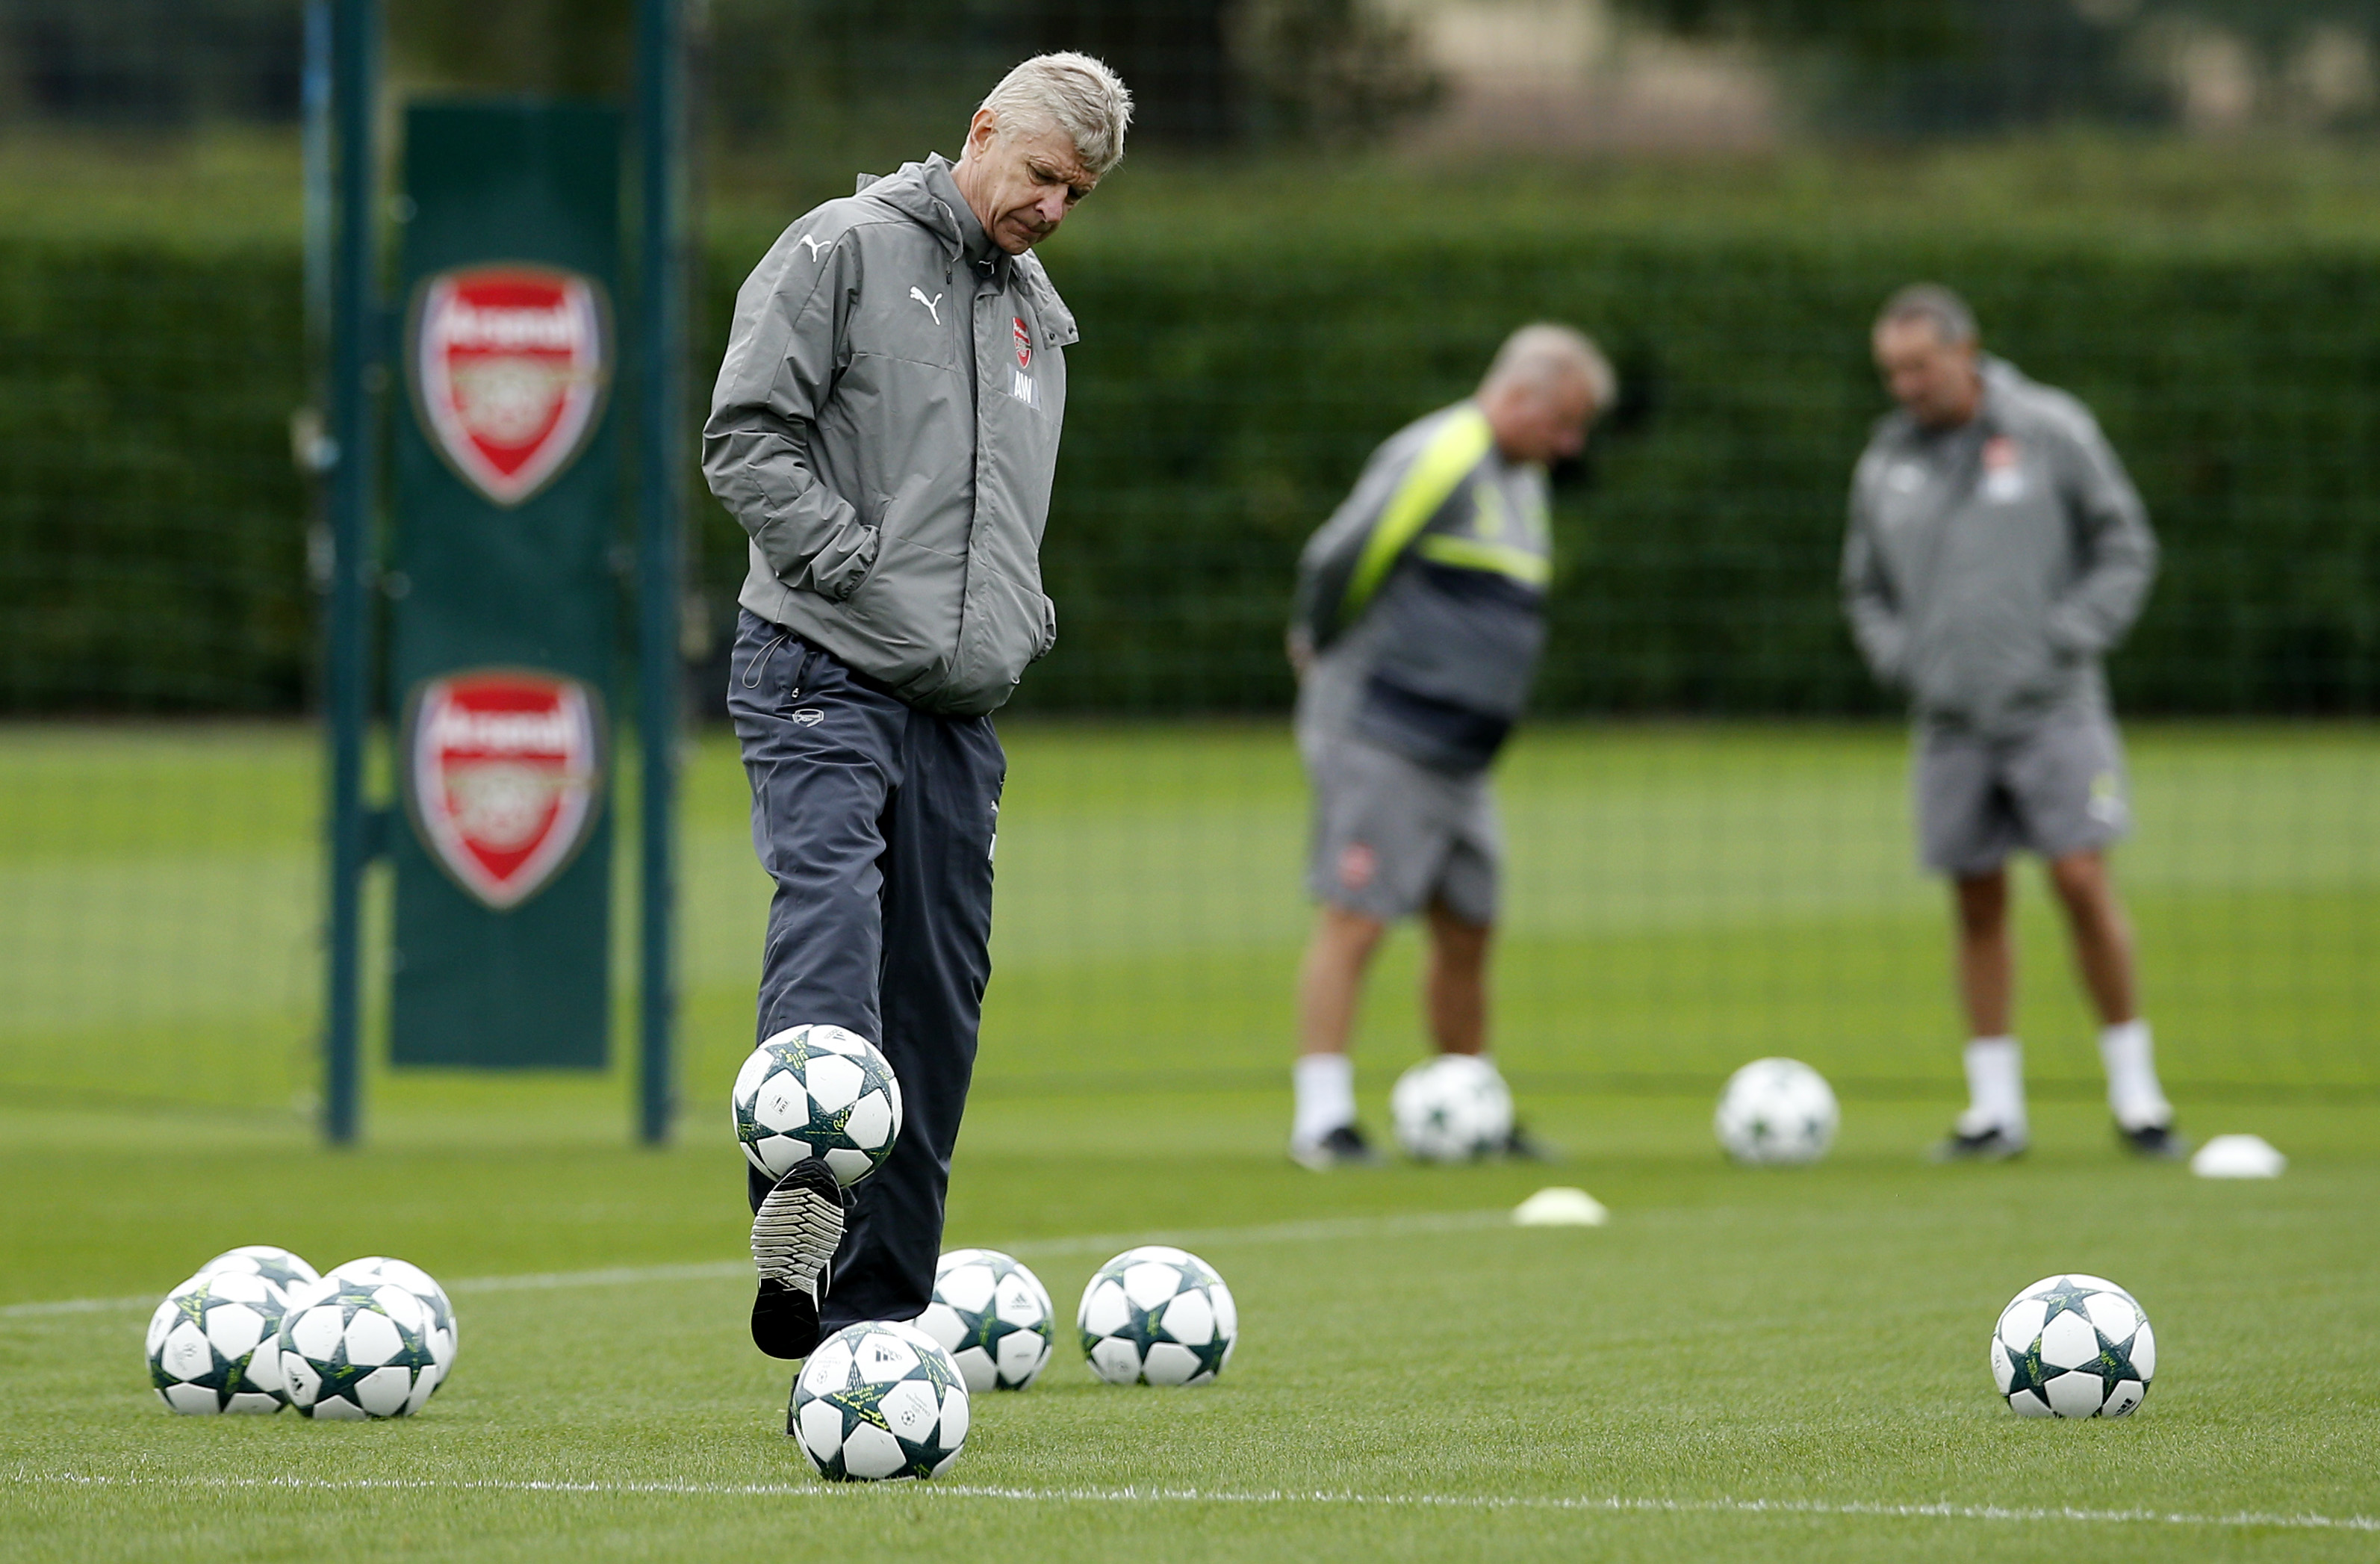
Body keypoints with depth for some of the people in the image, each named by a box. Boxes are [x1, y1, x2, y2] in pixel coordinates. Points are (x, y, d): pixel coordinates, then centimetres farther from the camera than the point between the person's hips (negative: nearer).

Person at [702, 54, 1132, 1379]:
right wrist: (858, 567, -15)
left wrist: (1019, 621, 12)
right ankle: (804, 1183, -49)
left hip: (962, 708, 7)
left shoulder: (1040, 318, 21)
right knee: (834, 897, -30)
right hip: (823, 673, -7)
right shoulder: (846, 252, -1)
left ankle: (877, 1317, 8)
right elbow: (748, 436, -10)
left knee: (938, 1003, 3)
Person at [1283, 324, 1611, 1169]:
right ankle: (1322, 1120, -11)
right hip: (1381, 739, -9)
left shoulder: (1521, 478, 17)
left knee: (1467, 931, 11)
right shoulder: (1437, 458, -14)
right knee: (1356, 919, -10)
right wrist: (1319, 648, -1)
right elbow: (1337, 562, -17)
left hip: (1458, 752, 9)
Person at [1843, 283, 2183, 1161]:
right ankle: (1994, 1107, 8)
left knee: (2082, 881, -11)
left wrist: (2067, 638, -9)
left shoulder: (2050, 431, -1)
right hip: (1951, 721, 3)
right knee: (1977, 904, 3)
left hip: (2051, 709, -3)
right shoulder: (1886, 464, 9)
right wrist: (1900, 660, 3)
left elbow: (2125, 547, 3)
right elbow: (1866, 589, 21)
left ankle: (2134, 1090, 0)